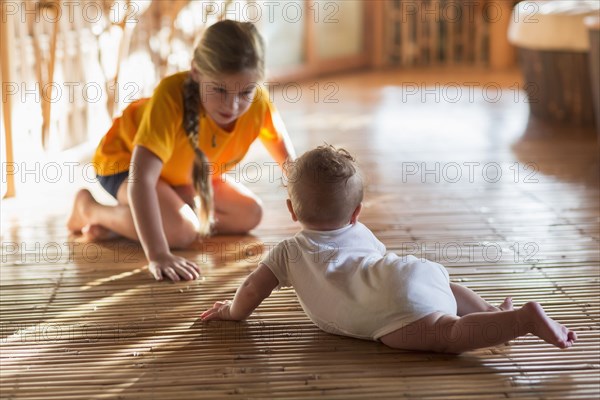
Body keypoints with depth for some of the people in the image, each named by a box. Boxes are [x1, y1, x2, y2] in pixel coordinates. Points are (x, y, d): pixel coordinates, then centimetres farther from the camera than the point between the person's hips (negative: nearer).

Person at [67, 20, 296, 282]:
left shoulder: (258, 102, -27)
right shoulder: (171, 96, -41)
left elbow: (290, 164, -10)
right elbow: (141, 178, -47)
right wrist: (158, 255, -54)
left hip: (188, 171, 7)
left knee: (249, 215, -4)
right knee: (181, 231, -29)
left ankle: (125, 222, -1)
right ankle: (90, 210, -2)